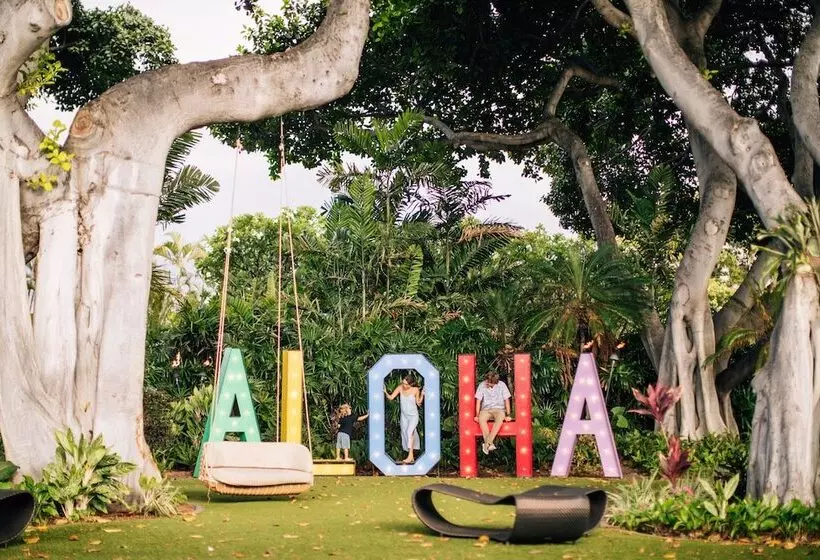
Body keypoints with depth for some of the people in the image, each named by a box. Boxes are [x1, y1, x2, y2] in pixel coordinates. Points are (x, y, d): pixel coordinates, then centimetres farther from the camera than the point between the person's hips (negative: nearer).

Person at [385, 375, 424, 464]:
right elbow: (391, 397, -12)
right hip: (404, 416, 4)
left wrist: (422, 395, -20)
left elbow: (418, 403, -4)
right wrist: (385, 392, -29)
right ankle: (411, 458, 18)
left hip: (413, 416, -4)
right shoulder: (400, 388, -9)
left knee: (409, 432, -24)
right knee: (405, 435, 8)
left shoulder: (415, 390, -15)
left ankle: (410, 455, -26)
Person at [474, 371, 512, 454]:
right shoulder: (482, 385, -3)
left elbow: (506, 400, -1)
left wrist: (508, 415, -7)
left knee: (500, 418, -38)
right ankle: (490, 444, -38)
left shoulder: (501, 385, -5)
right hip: (486, 409, 1)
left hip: (499, 409, -1)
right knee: (481, 418, -35)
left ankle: (487, 443, -40)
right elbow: (478, 401, 0)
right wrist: (477, 415, -7)